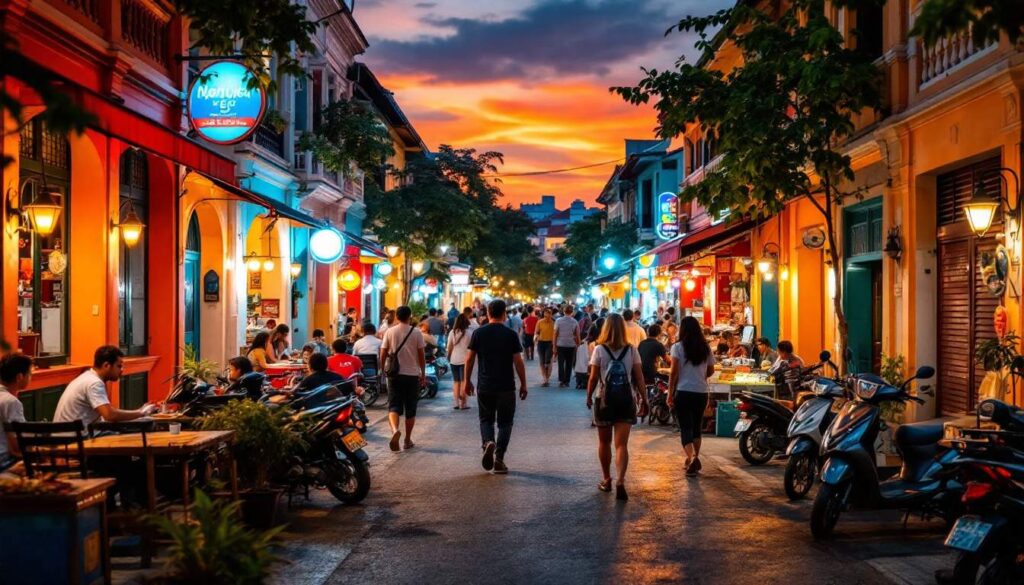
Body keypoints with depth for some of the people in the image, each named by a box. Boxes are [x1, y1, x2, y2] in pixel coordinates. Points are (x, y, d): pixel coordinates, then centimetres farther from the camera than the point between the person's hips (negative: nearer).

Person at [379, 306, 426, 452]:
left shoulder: (389, 332, -1)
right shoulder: (416, 333, -3)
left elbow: (383, 355, 0)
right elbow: (421, 356, -1)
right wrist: (423, 374, 8)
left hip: (394, 374, 0)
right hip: (412, 374, 0)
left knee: (394, 406, 1)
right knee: (410, 409, 10)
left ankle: (395, 430, -27)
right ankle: (408, 440, 16)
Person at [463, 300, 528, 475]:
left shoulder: (479, 333, -1)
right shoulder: (511, 335, -6)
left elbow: (469, 358, 0)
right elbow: (518, 362, -7)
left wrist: (467, 380, 12)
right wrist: (523, 384, 3)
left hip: (485, 386, 2)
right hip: (506, 387, -1)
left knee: (486, 419, 17)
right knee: (505, 422, 10)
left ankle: (488, 442, -12)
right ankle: (499, 460, 5)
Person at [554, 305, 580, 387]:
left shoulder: (558, 320, -4)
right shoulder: (574, 321, -2)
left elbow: (555, 334, -5)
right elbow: (577, 335, -1)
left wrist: (554, 345, 1)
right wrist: (578, 344, 10)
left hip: (561, 345, -1)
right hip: (571, 345, 1)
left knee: (561, 364, 2)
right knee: (569, 364, 8)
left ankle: (561, 381, -5)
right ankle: (566, 381, 9)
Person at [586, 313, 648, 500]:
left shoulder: (599, 350, -7)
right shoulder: (631, 350, -2)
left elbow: (593, 377, -6)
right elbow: (639, 377, -2)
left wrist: (589, 396, 9)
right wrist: (644, 399, 7)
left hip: (604, 400, -1)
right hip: (626, 401, 1)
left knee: (604, 442, 16)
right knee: (622, 444, -1)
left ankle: (606, 480, 28)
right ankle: (620, 481, -19)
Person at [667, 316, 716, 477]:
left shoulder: (678, 347, -6)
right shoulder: (706, 348, 5)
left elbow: (674, 372, -9)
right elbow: (711, 371, 11)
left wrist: (670, 393, -4)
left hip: (683, 392, -4)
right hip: (701, 392, 4)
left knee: (686, 428, -2)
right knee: (697, 427, 18)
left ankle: (691, 458, -21)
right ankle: (695, 458, 24)